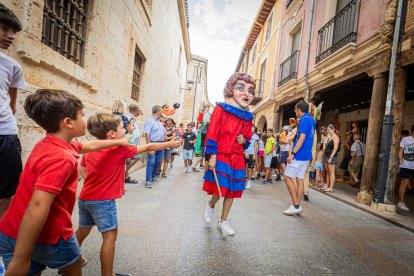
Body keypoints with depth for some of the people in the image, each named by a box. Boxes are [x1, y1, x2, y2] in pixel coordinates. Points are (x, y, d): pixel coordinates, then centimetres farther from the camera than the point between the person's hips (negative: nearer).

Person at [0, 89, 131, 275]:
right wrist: (21, 259, -29)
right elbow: (37, 207, -33)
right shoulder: (62, 158, -26)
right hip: (47, 235, -7)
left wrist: (119, 142, 31)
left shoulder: (47, 144, 5)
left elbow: (91, 145, 19)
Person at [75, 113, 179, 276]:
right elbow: (148, 147, -8)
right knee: (110, 235, 2)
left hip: (85, 197, 8)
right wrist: (169, 144, 3)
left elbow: (81, 169, 14)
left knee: (83, 231, 25)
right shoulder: (120, 149, -15)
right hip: (103, 200, -8)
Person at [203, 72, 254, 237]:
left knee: (232, 191, 10)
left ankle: (223, 222, 29)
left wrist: (244, 140, -5)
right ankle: (211, 205, 31)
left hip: (238, 159, 5)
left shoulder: (248, 117, 7)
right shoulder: (221, 109, -8)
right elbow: (212, 133, -11)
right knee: (220, 190, -6)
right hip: (221, 157, -5)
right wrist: (212, 156, -14)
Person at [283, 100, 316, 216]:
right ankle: (297, 206, 13)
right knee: (299, 179, 9)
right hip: (306, 155, 9)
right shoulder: (312, 120, 15)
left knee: (287, 177, -4)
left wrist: (292, 153, -22)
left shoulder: (304, 119, -13)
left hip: (299, 154, -9)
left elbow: (302, 138, -21)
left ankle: (295, 206, -2)